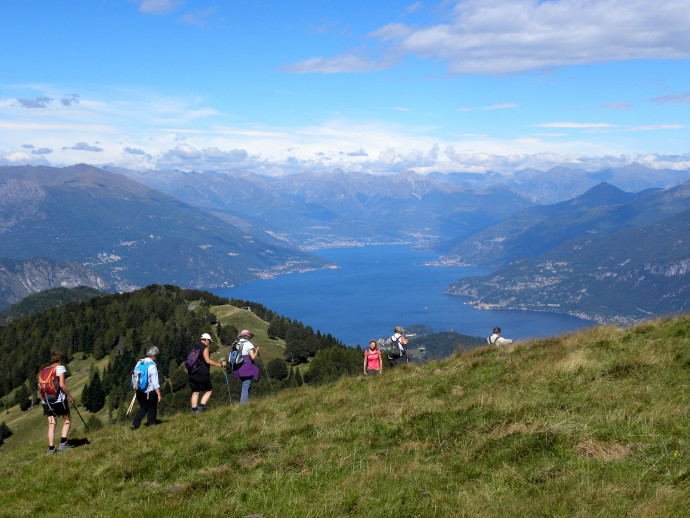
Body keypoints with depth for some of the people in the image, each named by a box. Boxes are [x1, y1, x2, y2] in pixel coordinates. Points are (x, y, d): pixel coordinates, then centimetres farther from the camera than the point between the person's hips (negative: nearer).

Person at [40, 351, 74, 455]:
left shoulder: (44, 371, 12)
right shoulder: (60, 368, -5)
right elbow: (62, 384, -15)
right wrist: (69, 396, -5)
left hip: (47, 401, 5)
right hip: (59, 400, -5)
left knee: (52, 425, 8)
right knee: (67, 420, 13)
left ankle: (51, 448, 3)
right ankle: (63, 443, 3)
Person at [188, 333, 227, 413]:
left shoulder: (194, 347, 15)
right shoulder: (204, 348, -8)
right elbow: (208, 361, -19)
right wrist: (220, 364, -13)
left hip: (191, 374, 7)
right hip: (202, 374, -7)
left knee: (195, 392, 13)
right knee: (209, 390, 7)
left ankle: (194, 410, 8)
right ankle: (201, 406, -5)